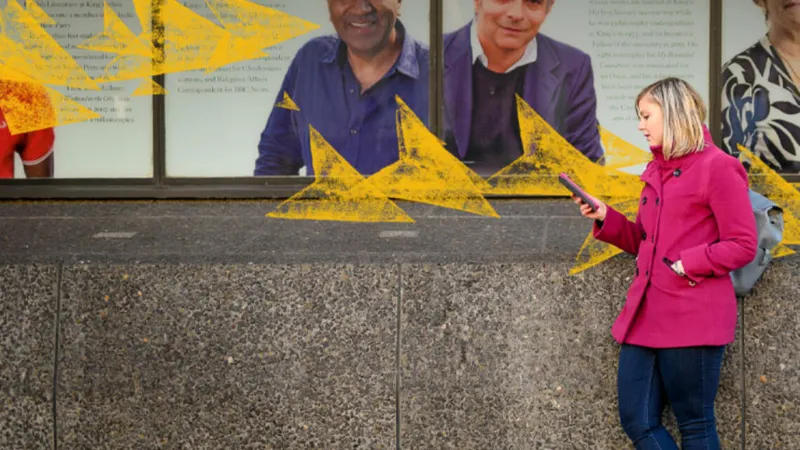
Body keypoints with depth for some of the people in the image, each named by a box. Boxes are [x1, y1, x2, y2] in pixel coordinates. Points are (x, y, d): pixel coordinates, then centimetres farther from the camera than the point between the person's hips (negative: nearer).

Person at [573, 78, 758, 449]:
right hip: (646, 315, 8)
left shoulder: (717, 167, -8)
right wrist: (606, 219, 7)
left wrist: (688, 264, -18)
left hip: (693, 318, -8)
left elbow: (743, 246, -10)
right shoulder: (655, 172, 17)